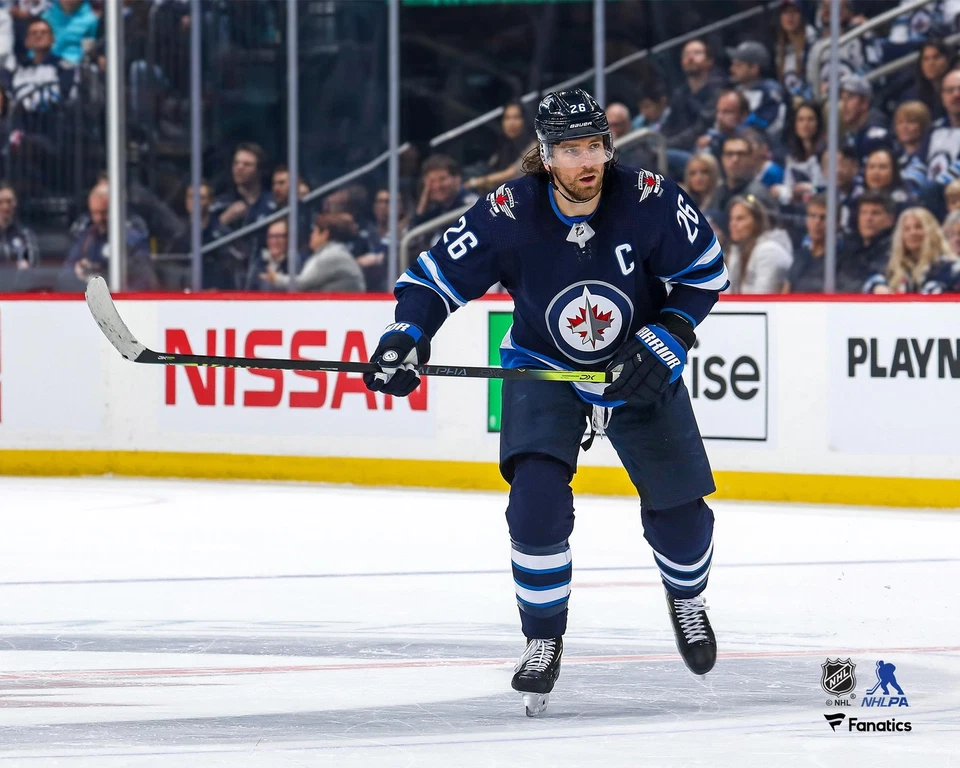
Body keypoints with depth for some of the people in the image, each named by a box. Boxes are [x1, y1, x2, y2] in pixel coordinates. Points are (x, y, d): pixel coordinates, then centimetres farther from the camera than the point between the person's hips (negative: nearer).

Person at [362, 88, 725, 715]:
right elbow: (437, 274, -15)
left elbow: (705, 273, -9)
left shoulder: (651, 203, -23)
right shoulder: (511, 216, -23)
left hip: (640, 369, 1)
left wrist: (663, 346, -19)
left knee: (679, 507, 2)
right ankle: (544, 637, -3)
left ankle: (687, 597, 37)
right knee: (537, 498, -21)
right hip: (544, 367, -1)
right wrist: (406, 335, -33)